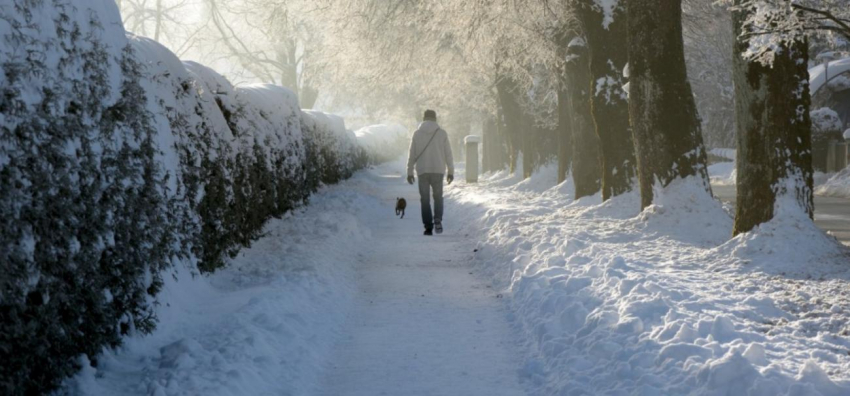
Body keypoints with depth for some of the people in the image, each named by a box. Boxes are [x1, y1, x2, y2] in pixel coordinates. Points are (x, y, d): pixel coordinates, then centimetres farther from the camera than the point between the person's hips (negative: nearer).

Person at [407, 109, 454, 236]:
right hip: (438, 170, 0)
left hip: (422, 171, 0)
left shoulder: (417, 134, 2)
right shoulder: (442, 133, 1)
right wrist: (451, 172, 9)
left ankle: (428, 226, 0)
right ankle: (438, 219, -9)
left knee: (425, 199, 6)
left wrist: (410, 172, 10)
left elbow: (412, 155, 3)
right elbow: (448, 154, 2)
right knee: (438, 197, 14)